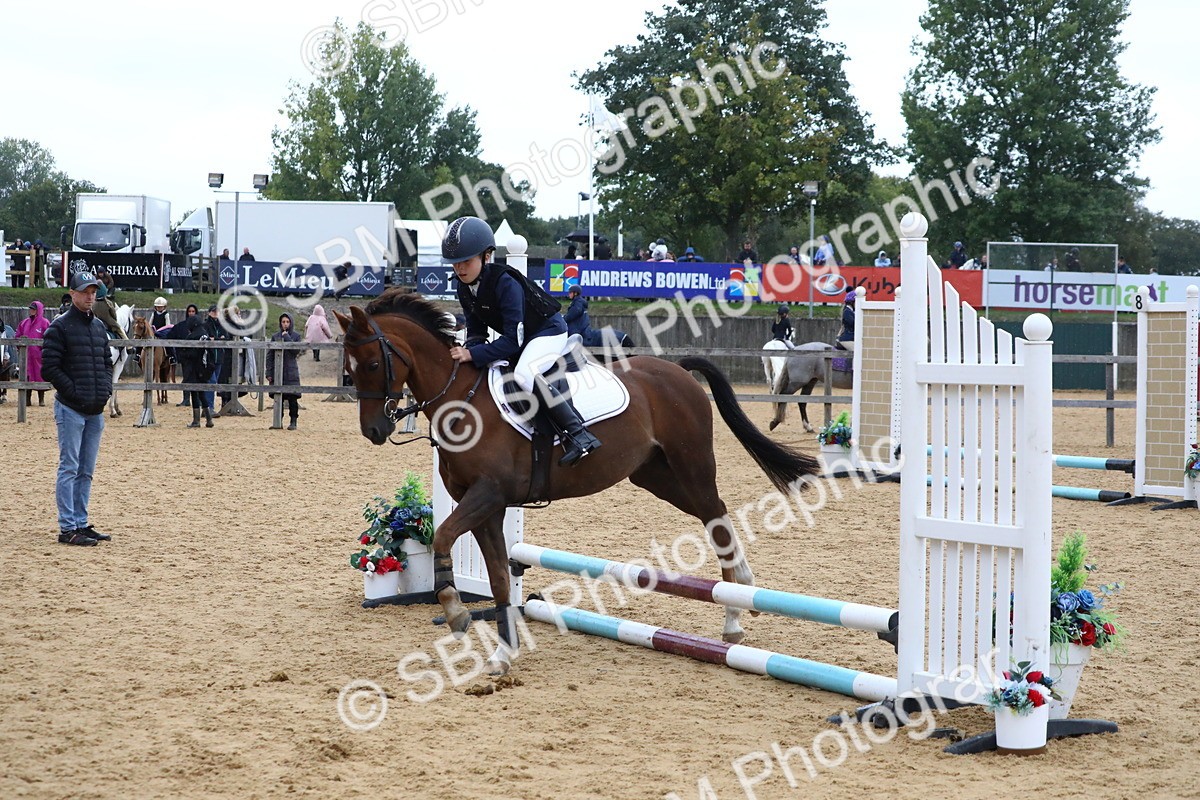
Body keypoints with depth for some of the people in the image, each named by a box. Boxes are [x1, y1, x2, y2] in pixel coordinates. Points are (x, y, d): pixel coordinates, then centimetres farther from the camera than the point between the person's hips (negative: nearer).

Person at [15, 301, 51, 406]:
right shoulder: (25, 322, 13)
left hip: (39, 355, -4)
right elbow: (18, 336, 17)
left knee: (40, 375, -1)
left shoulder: (44, 323, -2)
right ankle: (27, 399, 10)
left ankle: (41, 399, 7)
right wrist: (21, 338, -5)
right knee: (27, 376, 3)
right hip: (26, 355, 4)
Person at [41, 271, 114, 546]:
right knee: (69, 468, -6)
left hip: (96, 410, 7)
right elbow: (50, 367, -11)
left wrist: (106, 390, 6)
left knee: (86, 471, 12)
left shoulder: (99, 326, 15)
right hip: (71, 409, -7)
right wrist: (75, 393, -15)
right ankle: (67, 528, -4)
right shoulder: (60, 327, -7)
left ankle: (81, 524, 19)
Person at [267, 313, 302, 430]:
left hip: (291, 372, -2)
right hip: (277, 372, 2)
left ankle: (293, 421, 0)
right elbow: (269, 356, 8)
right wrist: (269, 373, 1)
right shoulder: (275, 337, 8)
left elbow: (296, 351, -12)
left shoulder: (296, 336, 4)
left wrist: (287, 338, -12)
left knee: (292, 398, -5)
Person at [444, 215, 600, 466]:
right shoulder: (465, 288, -7)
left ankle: (577, 434, -32)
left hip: (549, 330, -10)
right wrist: (467, 349, -22)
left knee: (524, 373, -35)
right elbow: (476, 331, 0)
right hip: (522, 338, 10)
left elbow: (513, 340, -33)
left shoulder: (505, 283, -31)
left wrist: (473, 354, -39)